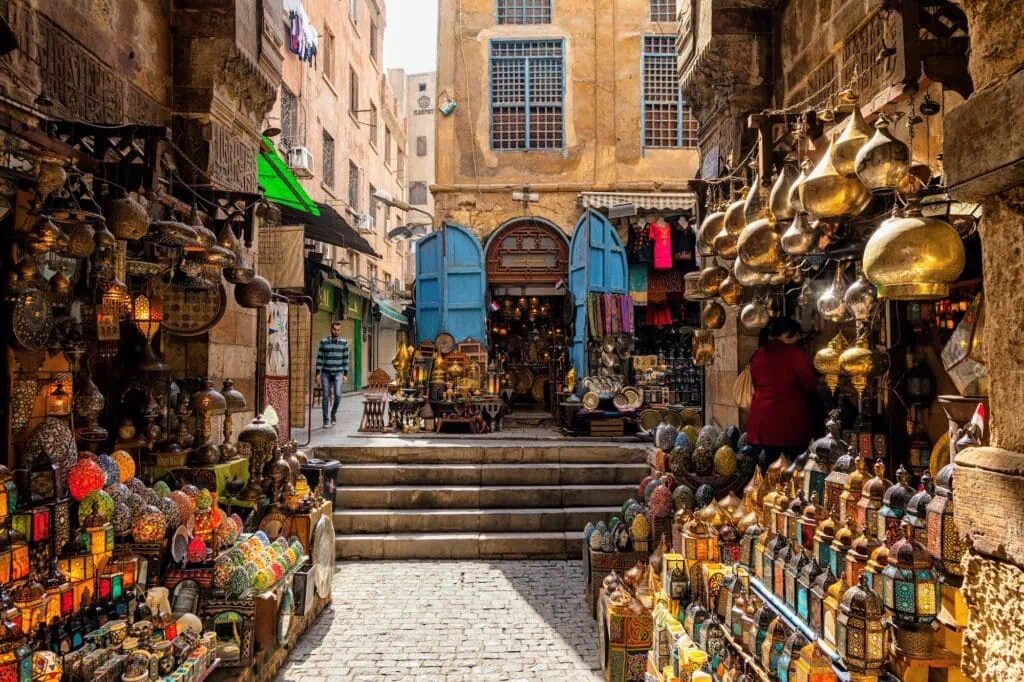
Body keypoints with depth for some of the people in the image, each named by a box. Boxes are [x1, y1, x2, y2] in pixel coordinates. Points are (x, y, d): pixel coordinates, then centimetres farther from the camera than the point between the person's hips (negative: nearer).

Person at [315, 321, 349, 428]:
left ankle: (334, 413, 14)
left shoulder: (344, 342, 3)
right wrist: (318, 373, -3)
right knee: (325, 397, 2)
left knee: (338, 395, -13)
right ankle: (325, 420, 11)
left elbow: (345, 359, 6)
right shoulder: (324, 341, 0)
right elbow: (319, 358, 2)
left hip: (338, 373, 0)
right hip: (325, 373, 0)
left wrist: (345, 374, 1)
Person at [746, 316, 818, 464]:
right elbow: (810, 385, -6)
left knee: (771, 463, 11)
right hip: (790, 418, -6)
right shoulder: (796, 354, -11)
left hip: (763, 416, 6)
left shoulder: (758, 354, 8)